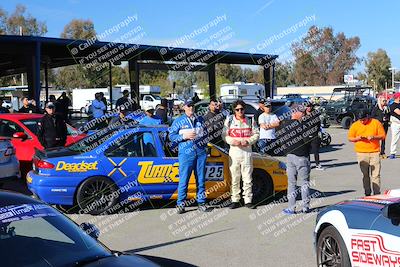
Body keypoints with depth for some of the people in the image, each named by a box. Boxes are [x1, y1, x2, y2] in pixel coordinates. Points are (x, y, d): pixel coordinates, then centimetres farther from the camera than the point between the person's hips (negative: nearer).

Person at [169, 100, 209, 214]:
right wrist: (184, 136, -11)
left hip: (201, 153, 4)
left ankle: (201, 202, 15)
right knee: (183, 180, -6)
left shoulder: (200, 119, 16)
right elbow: (171, 136, 1)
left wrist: (204, 140, 7)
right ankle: (180, 204, 1)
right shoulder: (178, 121, 5)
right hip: (186, 153, -4)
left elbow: (206, 133, 26)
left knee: (201, 179, 7)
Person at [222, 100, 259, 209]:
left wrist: (248, 141, -11)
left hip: (247, 152, 0)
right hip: (234, 152, 0)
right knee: (234, 178, 3)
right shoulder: (229, 120, 5)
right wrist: (232, 141, -13)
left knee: (247, 178, 1)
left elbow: (256, 134, 7)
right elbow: (224, 135, 5)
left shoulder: (250, 121, 7)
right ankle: (235, 200, 12)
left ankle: (248, 200, 8)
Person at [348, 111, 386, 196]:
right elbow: (350, 138, 9)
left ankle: (377, 194, 1)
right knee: (365, 175, 4)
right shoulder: (355, 125, 4)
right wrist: (357, 138, -11)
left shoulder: (376, 123, 2)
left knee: (376, 174, -3)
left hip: (374, 152, -1)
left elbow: (382, 136, 6)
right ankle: (367, 193, 12)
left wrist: (374, 137, -13)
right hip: (361, 153, 1)